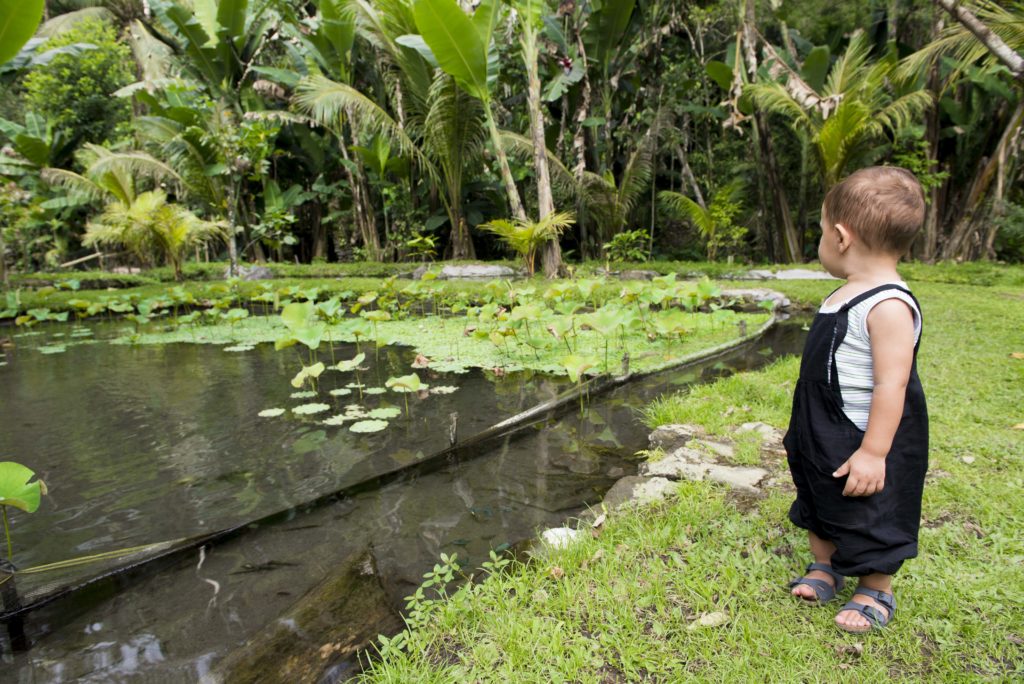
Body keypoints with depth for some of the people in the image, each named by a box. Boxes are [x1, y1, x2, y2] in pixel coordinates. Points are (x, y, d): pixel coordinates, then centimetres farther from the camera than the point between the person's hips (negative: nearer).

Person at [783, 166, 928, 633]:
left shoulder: (888, 306, -26)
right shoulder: (848, 295, 4)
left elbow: (891, 385, -28)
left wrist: (873, 452, -26)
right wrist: (806, 433, 21)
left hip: (864, 444, -9)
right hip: (825, 437, 9)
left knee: (870, 519, 11)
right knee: (819, 505, 23)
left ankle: (875, 594, 32)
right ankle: (824, 570, 43)